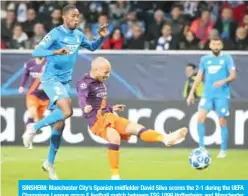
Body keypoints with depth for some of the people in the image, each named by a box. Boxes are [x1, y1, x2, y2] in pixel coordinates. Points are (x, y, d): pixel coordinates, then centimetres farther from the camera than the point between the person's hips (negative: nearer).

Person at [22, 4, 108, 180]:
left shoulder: (79, 35, 7)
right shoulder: (56, 33, -14)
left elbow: (92, 47, 27)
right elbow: (36, 52, -22)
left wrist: (102, 37, 7)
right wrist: (56, 52, -39)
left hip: (65, 82, 7)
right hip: (51, 79, -7)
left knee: (60, 123, 7)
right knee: (67, 111, -29)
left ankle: (50, 163, 18)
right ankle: (33, 128, -10)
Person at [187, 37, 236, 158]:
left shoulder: (227, 58, 2)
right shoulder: (205, 59, 13)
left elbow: (233, 75, -6)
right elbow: (199, 77, 16)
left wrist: (224, 81, -25)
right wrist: (192, 93, 10)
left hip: (222, 95, -3)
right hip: (207, 94, 3)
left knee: (222, 122, -1)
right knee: (200, 118, -12)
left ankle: (223, 150, 9)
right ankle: (201, 147, -4)